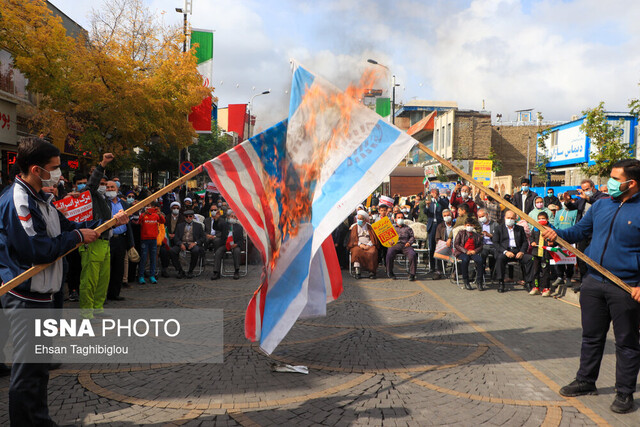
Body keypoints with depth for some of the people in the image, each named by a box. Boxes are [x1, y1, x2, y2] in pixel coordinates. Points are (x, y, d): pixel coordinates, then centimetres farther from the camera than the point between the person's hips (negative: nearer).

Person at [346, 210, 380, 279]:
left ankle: (371, 271, -31)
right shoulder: (354, 227, 14)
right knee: (356, 251, -35)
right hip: (358, 245, 0)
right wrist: (360, 244, -13)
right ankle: (357, 271, -39)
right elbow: (353, 239, 4)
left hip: (368, 245, 1)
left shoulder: (369, 227, 15)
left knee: (372, 252, -33)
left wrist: (369, 245, -11)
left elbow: (374, 238, 7)